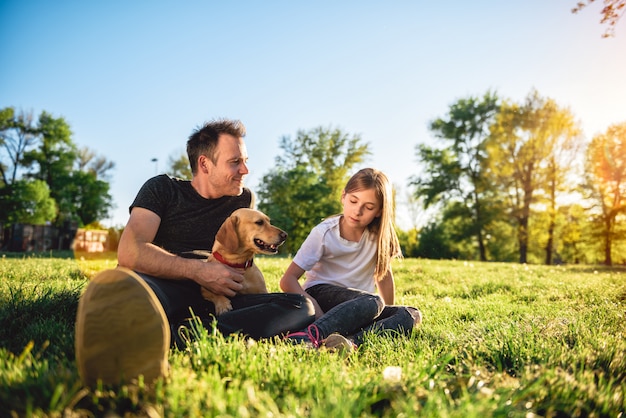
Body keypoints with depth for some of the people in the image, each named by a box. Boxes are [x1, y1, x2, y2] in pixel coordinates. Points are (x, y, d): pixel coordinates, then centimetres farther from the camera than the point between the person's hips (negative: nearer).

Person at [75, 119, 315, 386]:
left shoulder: (243, 200, 16)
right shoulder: (162, 189, 6)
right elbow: (129, 253, -10)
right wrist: (198, 270, -18)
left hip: (219, 300, 4)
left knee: (301, 306, -24)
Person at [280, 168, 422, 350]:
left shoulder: (379, 234, -4)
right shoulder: (324, 233, -13)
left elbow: (384, 274, 8)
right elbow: (288, 279, -18)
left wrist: (390, 316, 5)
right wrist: (317, 314, -32)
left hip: (357, 304, 5)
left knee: (411, 315, -19)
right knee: (373, 301, -33)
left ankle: (352, 339, -40)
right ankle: (311, 335, -49)